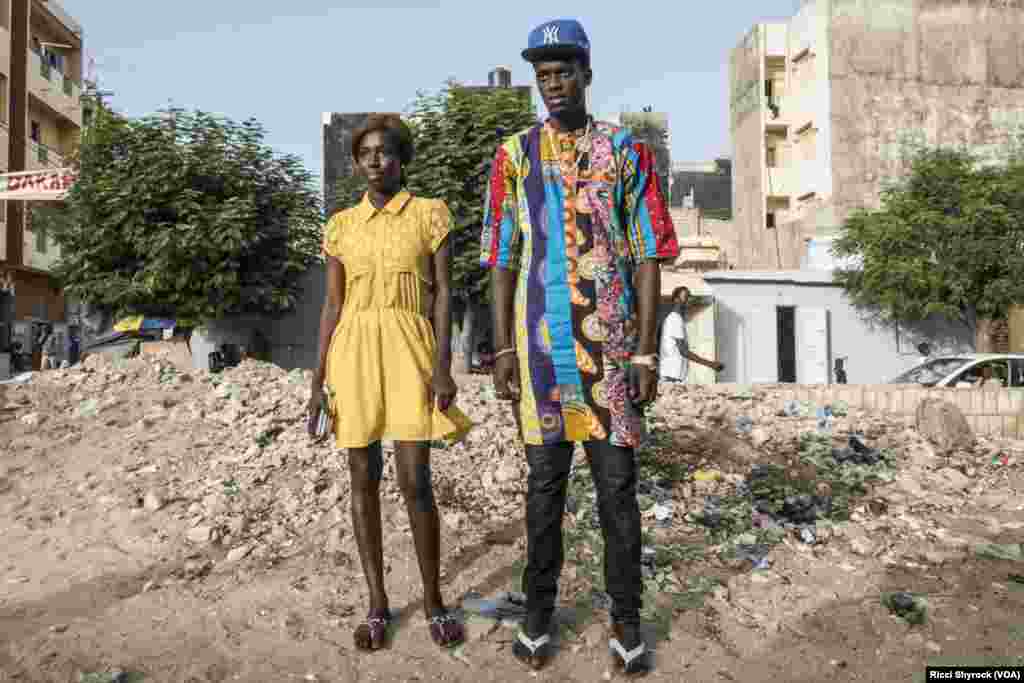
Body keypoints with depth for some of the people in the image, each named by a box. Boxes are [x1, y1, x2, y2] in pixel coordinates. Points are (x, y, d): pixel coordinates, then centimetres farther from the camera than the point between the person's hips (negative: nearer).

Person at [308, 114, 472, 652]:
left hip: (408, 350, -3)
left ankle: (433, 601, 14)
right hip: (353, 352, 3)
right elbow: (333, 305, 9)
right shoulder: (340, 225, 10)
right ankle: (377, 603, 19)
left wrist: (442, 364, -12)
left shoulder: (429, 214, 3)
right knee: (363, 479, 6)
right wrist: (318, 380, 4)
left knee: (415, 481, -6)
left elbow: (443, 293, -1)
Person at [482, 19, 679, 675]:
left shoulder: (627, 151, 5)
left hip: (613, 345, -1)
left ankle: (627, 621, 21)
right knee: (545, 483, 10)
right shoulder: (514, 154, 8)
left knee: (618, 485, 6)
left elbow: (648, 257, 1)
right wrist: (503, 350, 0)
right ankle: (540, 610, 27)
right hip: (540, 344, 1)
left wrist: (647, 352, -5)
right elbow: (503, 260, 7)